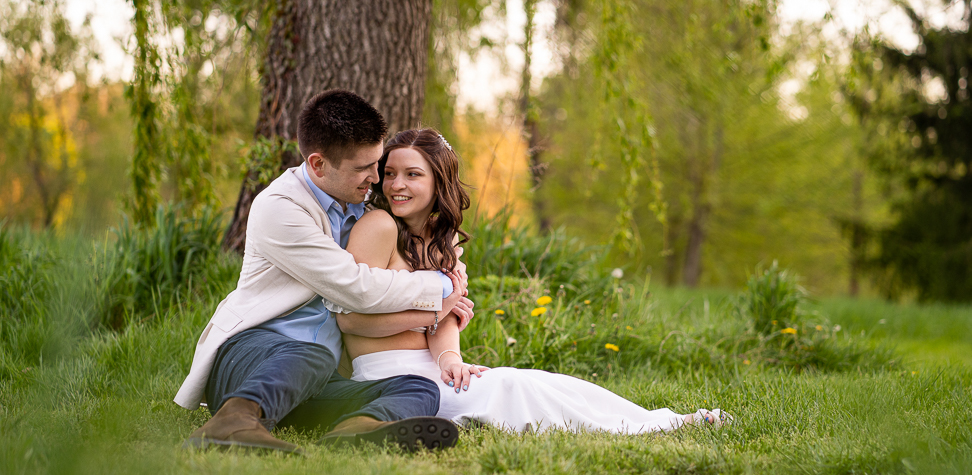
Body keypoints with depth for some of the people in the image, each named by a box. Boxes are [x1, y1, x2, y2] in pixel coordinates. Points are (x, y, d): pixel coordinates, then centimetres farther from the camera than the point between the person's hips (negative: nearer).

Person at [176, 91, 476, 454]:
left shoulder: (358, 205, 19)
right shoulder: (277, 207, -7)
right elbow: (356, 288, -11)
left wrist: (437, 309, 9)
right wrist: (439, 287, 1)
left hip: (317, 383, 7)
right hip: (248, 351, -6)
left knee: (420, 389, -20)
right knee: (312, 356, -40)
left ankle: (361, 425, -53)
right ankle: (233, 420, -65)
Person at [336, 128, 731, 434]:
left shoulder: (442, 238, 14)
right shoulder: (379, 226, -11)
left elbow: (444, 321, 4)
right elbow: (351, 317, -16)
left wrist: (447, 357, -19)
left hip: (427, 369, 7)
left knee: (524, 384, -13)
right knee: (514, 386, -20)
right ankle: (660, 426, -17)